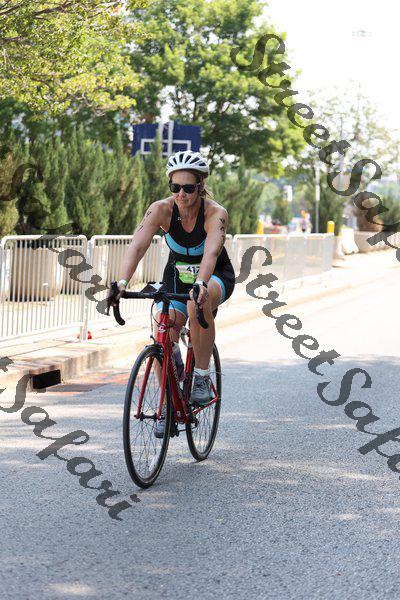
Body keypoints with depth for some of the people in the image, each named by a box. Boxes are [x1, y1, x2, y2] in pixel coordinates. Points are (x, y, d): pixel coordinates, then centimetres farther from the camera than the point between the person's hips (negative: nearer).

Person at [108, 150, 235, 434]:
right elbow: (137, 246, -33)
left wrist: (200, 284, -63)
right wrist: (122, 281, -50)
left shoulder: (215, 213, -28)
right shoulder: (161, 209, -21)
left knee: (198, 304, -38)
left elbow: (211, 251, -45)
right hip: (177, 276, 3)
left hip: (215, 276, -3)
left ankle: (202, 378, -22)